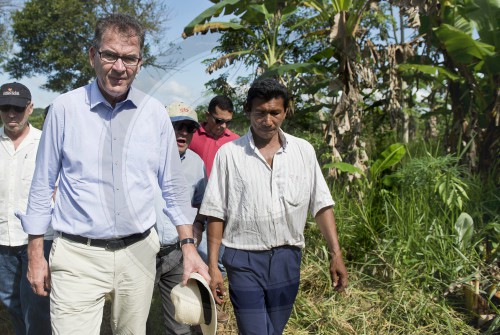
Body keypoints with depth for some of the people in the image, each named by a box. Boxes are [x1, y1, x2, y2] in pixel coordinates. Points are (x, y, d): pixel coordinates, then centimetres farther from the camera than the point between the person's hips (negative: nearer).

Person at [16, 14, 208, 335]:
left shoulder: (155, 113, 0)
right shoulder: (65, 108, -4)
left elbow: (174, 186, 7)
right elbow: (42, 185, 3)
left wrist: (189, 246, 4)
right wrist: (35, 254, 4)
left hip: (139, 252, 2)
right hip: (78, 257, -2)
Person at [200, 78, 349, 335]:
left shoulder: (303, 151, 2)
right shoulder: (229, 153, -4)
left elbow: (322, 205, 4)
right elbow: (216, 214, -2)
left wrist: (336, 254, -1)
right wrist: (212, 266, -4)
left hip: (288, 258, 3)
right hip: (244, 260, -3)